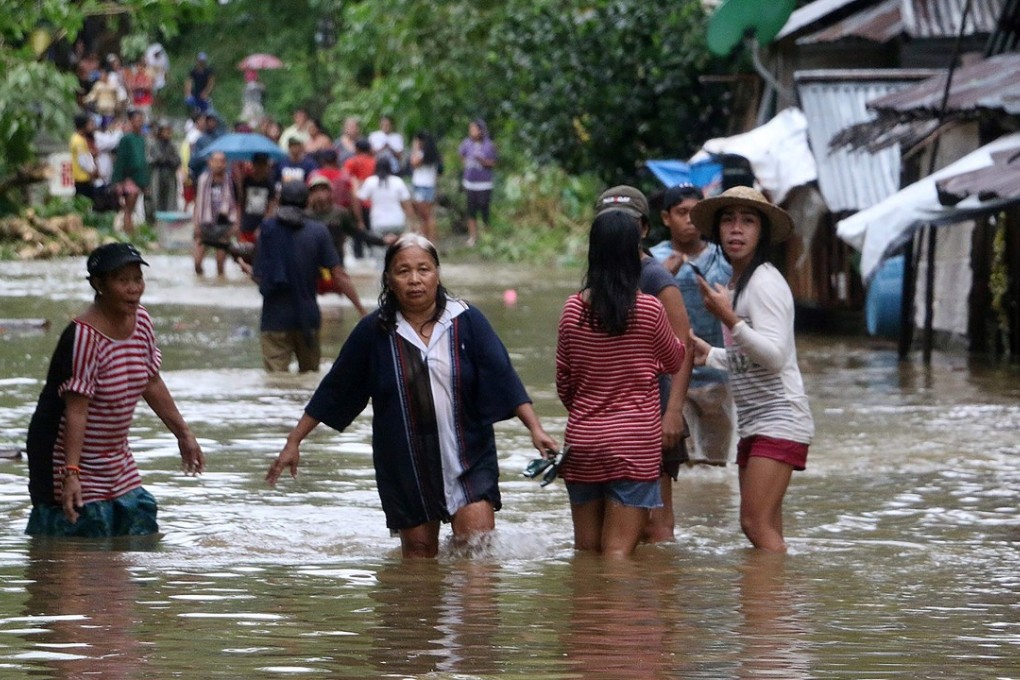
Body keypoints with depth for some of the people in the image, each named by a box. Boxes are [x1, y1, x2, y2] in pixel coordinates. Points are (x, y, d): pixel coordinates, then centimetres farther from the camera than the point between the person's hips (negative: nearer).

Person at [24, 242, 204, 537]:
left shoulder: (141, 320, 1)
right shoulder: (84, 336, -24)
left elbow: (151, 383, 15)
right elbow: (76, 409, -28)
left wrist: (183, 433, 19)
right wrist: (71, 474, -32)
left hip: (117, 462, 8)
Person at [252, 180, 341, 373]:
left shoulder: (267, 229, -5)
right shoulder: (318, 232, -4)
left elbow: (258, 277, -6)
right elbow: (337, 275, -7)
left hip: (275, 318, -1)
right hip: (307, 316, 1)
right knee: (310, 375, 19)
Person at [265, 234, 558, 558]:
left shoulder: (466, 322, -2)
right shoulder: (374, 332, 0)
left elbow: (504, 380, -5)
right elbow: (332, 392, 7)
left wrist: (535, 429, -16)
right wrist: (293, 442, 7)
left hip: (468, 460, -1)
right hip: (405, 467, 1)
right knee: (419, 551, 6)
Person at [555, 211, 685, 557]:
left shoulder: (573, 309, -1)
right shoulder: (648, 309, -9)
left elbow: (563, 381, 9)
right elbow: (674, 361, 9)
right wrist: (681, 341, 31)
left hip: (582, 441, 3)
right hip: (636, 443, -3)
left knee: (585, 553, 14)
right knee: (617, 554, -5)